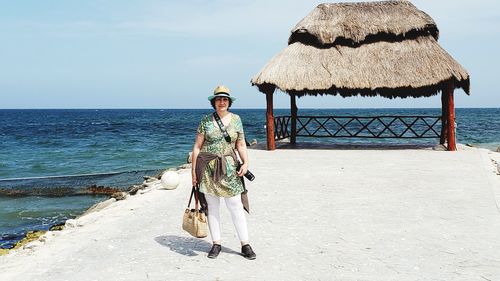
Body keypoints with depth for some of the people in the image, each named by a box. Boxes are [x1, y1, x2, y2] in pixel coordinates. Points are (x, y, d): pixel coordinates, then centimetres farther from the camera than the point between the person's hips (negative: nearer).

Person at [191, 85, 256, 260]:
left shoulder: (236, 120, 7)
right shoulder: (206, 120, 2)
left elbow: (241, 144, 8)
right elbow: (197, 146, 3)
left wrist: (245, 163, -7)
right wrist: (193, 169, -2)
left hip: (229, 168, 0)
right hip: (208, 168, 0)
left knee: (236, 206, 0)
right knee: (212, 207, 6)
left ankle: (245, 245, 7)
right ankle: (216, 244, 18)